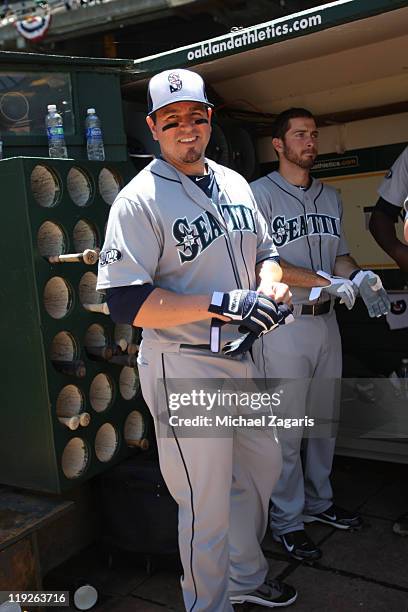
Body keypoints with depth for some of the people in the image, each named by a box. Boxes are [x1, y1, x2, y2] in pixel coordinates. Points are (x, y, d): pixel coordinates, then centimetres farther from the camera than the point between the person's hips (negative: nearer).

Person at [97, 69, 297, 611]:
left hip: (243, 359, 8)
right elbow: (126, 302, -21)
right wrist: (220, 303, -26)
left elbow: (265, 251, 21)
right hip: (184, 368, -8)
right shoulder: (139, 200, -14)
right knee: (208, 503, 2)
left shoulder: (235, 184, 10)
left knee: (263, 467, 22)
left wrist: (268, 286, -3)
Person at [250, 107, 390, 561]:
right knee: (286, 427, 1)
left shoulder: (330, 197, 15)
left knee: (324, 420, 16)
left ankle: (318, 502, 34)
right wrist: (326, 281, -19)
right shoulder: (259, 193, -5)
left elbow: (339, 255, 17)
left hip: (325, 321, 7)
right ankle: (287, 520, 16)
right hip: (281, 324, -7)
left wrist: (359, 277, -6)